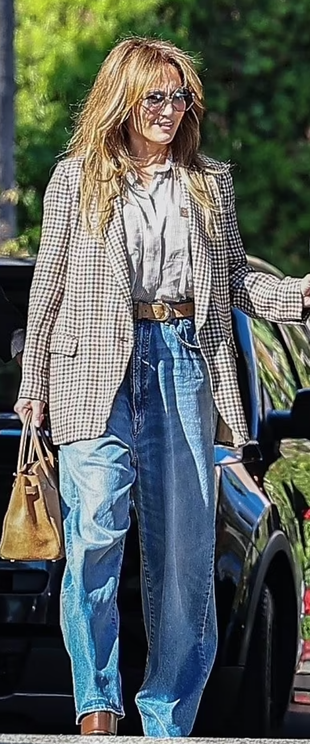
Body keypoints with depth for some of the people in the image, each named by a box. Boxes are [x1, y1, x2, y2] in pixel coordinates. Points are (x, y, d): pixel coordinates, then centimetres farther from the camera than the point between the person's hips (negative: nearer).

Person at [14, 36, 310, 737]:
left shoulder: (210, 182, 14)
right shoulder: (77, 180, 7)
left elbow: (235, 279, 15)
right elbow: (49, 286, 8)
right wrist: (33, 388, 5)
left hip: (184, 363, 3)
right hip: (97, 368, -2)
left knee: (184, 550, 1)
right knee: (96, 534, -16)